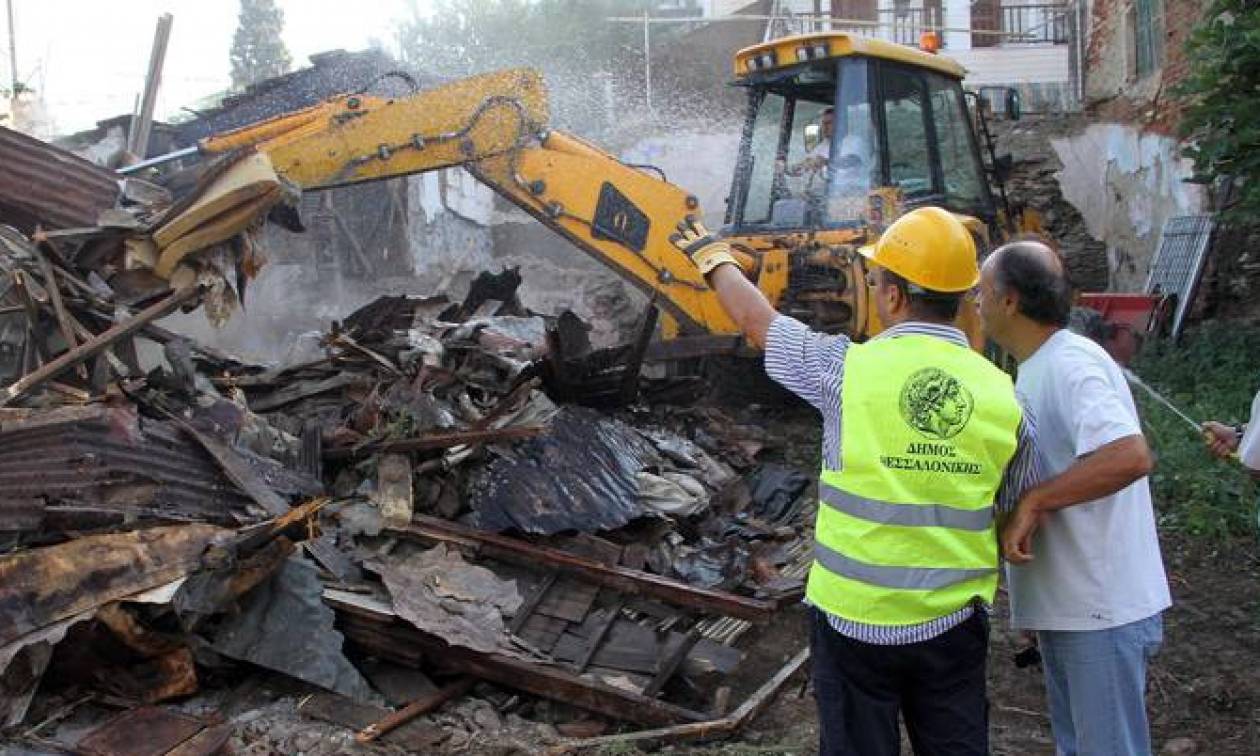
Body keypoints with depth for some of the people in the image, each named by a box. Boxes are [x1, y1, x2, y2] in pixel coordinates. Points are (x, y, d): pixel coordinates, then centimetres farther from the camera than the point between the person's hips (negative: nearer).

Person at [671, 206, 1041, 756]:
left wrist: (713, 256, 21)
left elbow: (755, 319, 4)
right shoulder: (1002, 394, -5)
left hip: (855, 619, -2)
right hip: (954, 624, 2)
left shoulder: (850, 368, -12)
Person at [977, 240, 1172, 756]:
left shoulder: (1071, 363, -20)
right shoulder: (1036, 369, 12)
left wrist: (1032, 502, -29)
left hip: (1102, 613, -10)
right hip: (1065, 605, 10)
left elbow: (1130, 456, -35)